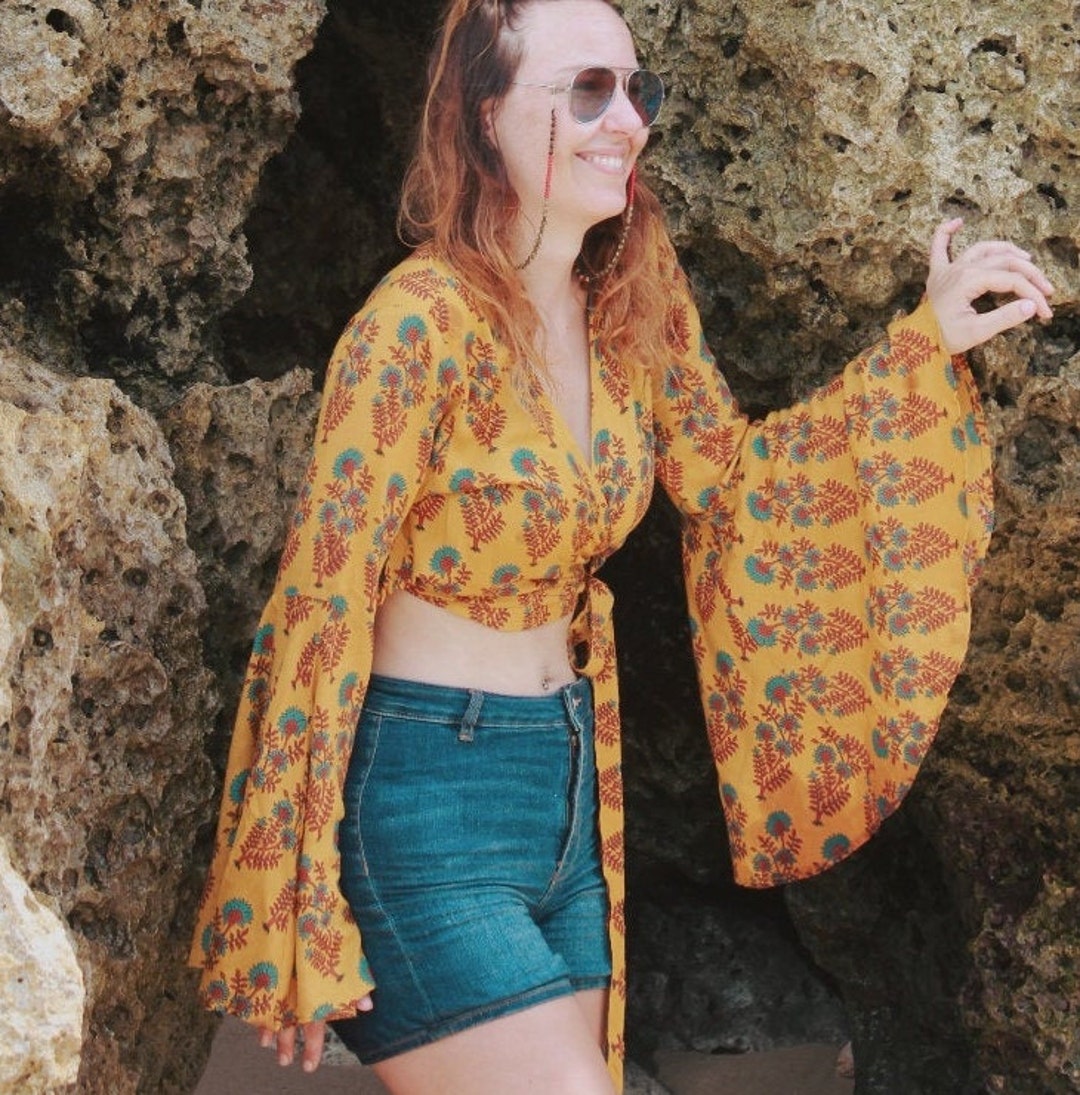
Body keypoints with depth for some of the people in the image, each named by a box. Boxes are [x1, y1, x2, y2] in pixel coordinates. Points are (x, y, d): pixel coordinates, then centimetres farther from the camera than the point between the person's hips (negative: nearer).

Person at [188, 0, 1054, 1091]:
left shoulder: (632, 305, 2)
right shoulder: (426, 319, -20)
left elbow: (730, 475, 16)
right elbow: (321, 611, -18)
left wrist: (928, 340, 9)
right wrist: (299, 909, -18)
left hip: (572, 785, 7)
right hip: (426, 798, -7)